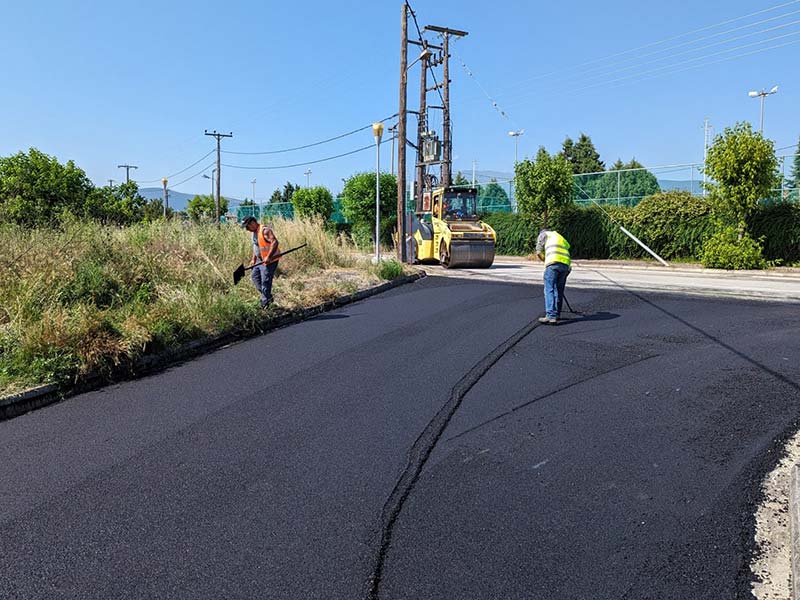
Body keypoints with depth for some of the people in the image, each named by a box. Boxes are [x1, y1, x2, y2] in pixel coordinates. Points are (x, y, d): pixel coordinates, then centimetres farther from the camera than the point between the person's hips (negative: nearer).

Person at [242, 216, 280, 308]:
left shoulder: (265, 230, -21)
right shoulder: (254, 232, 10)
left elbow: (274, 242, -31)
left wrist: (268, 257, -36)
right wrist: (253, 259, 18)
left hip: (269, 260, -11)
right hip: (260, 260, 11)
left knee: (265, 281, -5)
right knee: (254, 276, 18)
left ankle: (265, 302, 9)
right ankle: (268, 297, 25)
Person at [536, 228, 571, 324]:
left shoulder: (544, 234, 20)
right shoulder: (561, 237, 36)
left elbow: (539, 252, 10)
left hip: (553, 263, -6)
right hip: (566, 264, 6)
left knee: (549, 290, -8)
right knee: (559, 290, 15)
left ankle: (551, 316, -18)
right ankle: (557, 314, 24)